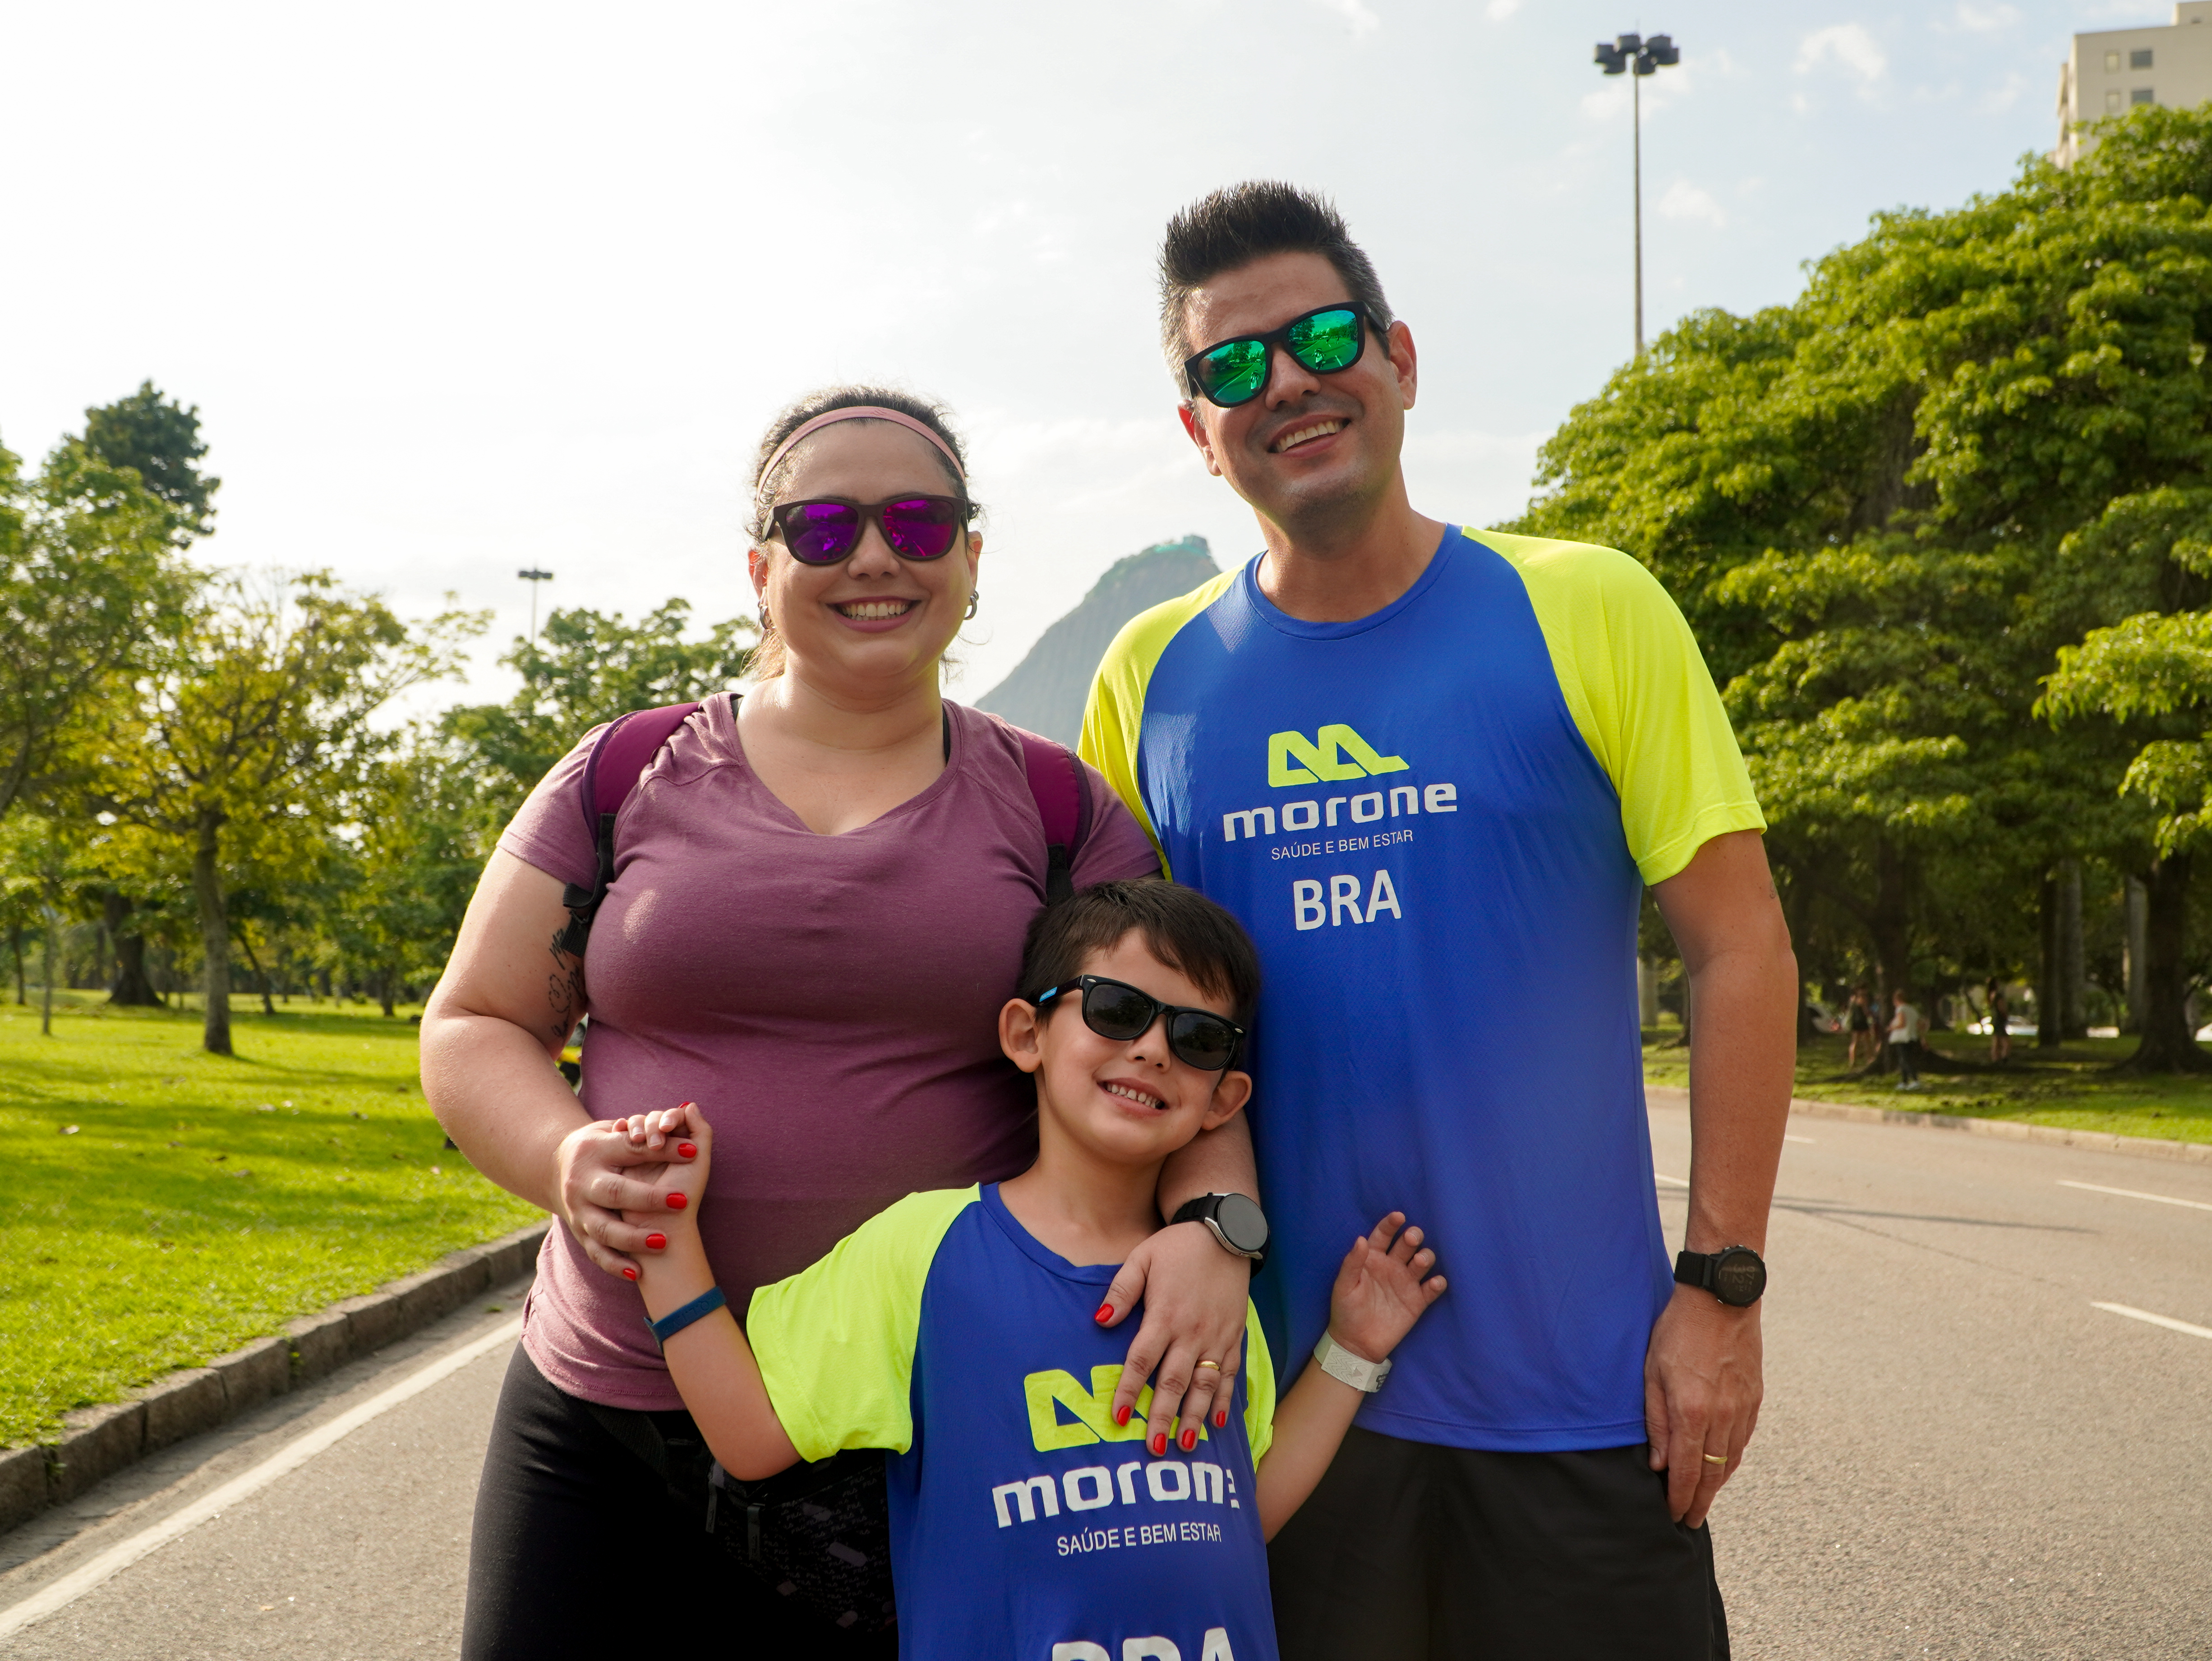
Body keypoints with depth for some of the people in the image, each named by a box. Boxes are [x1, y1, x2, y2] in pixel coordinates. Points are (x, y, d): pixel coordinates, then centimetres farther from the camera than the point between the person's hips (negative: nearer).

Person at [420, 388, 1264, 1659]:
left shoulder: (1055, 810, 5)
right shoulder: (631, 782, 5)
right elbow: (471, 1029, 8)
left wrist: (1216, 1220, -18)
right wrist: (565, 1156, -13)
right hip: (611, 1421, 1)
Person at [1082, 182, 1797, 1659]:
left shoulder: (1585, 612, -4)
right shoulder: (1154, 675, 3)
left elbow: (1741, 949, -4)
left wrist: (1723, 1286, -8)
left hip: (1576, 1383, -2)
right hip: (1272, 1385, 2)